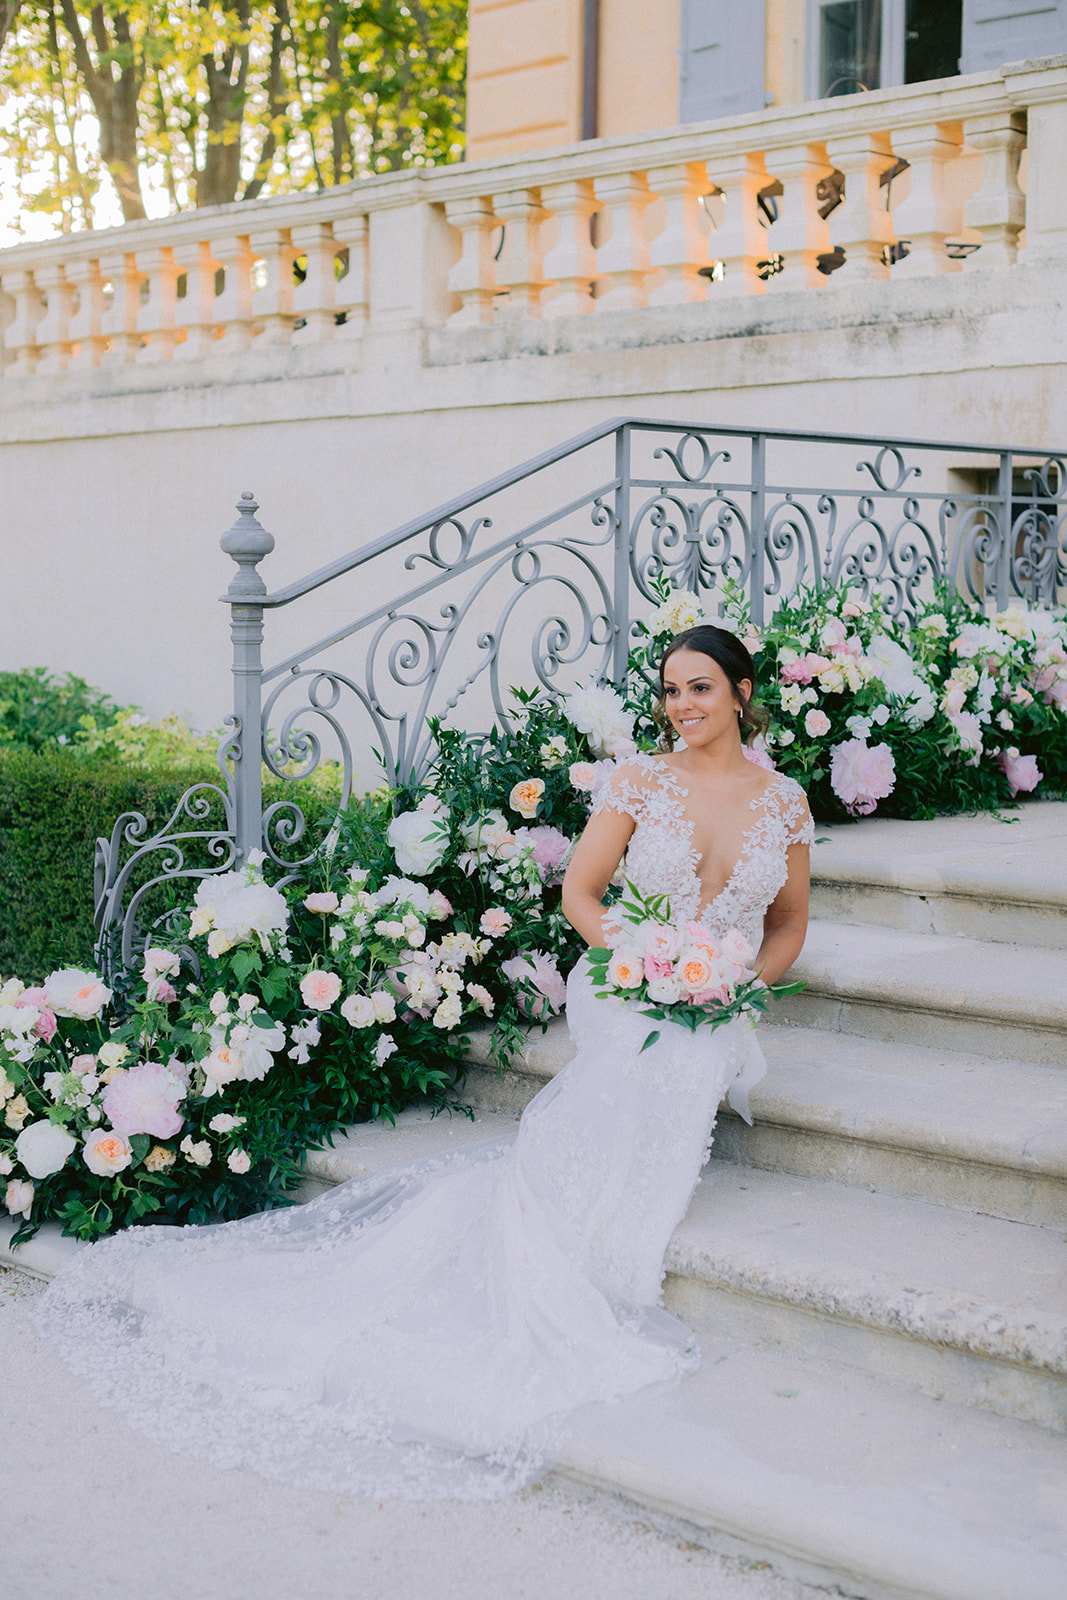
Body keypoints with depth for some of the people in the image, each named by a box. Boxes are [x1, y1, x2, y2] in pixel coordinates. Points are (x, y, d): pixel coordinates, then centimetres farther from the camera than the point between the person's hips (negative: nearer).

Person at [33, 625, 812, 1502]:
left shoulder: (785, 802, 7)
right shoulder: (639, 780, 2)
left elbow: (788, 925, 17)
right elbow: (580, 890, 4)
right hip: (625, 991, -1)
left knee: (679, 1066, -31)